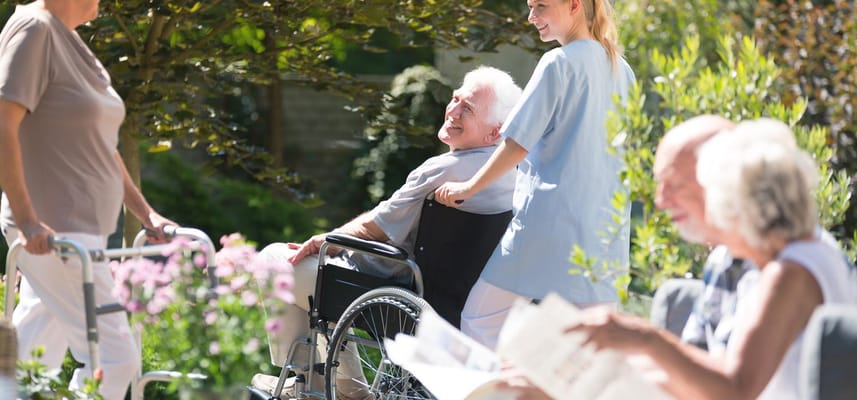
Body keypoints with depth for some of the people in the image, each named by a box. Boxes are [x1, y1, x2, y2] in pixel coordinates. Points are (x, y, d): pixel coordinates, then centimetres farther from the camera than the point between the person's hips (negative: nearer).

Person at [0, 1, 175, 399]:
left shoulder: (69, 40, 17)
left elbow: (98, 146, 24)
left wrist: (146, 213, 22)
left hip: (80, 227, 10)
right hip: (55, 230, -10)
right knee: (114, 355, -10)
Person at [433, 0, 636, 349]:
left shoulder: (559, 63, -8)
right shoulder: (622, 71, 13)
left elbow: (519, 143, -9)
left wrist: (468, 188, 2)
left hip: (549, 220, -7)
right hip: (605, 227, 7)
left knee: (480, 320, 5)